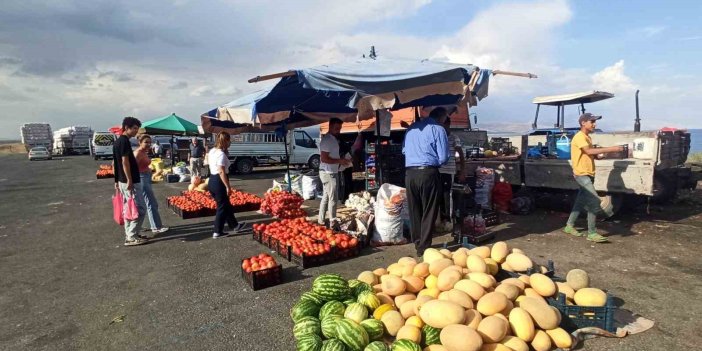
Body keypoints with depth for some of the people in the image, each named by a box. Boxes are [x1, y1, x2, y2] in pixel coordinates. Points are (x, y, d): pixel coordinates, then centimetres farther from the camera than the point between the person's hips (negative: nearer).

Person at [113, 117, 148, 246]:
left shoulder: (117, 142, 15)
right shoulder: (124, 141, -15)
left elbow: (116, 163, 18)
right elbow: (125, 162, -21)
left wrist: (117, 181, 22)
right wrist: (129, 180, -22)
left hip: (122, 181, 10)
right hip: (130, 181, -10)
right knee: (140, 209, -6)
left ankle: (130, 235, 21)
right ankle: (131, 237, -3)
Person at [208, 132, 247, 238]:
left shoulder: (212, 151, 10)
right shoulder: (221, 154, -19)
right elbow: (221, 172, -24)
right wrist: (228, 186, -22)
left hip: (212, 181, 10)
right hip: (219, 182, -10)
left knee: (226, 205, 19)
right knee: (222, 207, 3)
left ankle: (234, 226, 30)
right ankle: (217, 232, 11)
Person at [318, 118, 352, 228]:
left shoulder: (333, 139, 14)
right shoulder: (327, 140, -18)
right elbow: (324, 158, -24)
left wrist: (342, 160, 7)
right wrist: (340, 161, -21)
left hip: (332, 172, 10)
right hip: (328, 173, -10)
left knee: (326, 197, 14)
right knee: (333, 198, -3)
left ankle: (321, 220, 23)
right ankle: (332, 223, 5)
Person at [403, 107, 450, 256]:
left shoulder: (411, 128, 13)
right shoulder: (438, 129, -3)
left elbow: (404, 150, 18)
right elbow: (443, 158, -5)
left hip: (410, 173, 5)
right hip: (428, 173, -5)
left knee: (414, 210, 14)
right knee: (429, 212, 5)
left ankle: (417, 243, 27)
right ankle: (424, 247, 8)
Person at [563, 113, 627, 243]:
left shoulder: (587, 137, 16)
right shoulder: (579, 137, -14)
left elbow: (592, 155, 15)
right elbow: (589, 151, -28)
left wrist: (601, 155, -4)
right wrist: (611, 149, -29)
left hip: (588, 174, 10)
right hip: (582, 175, -10)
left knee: (581, 202, 13)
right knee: (595, 202, -13)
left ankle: (569, 226, 23)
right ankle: (592, 233, -7)